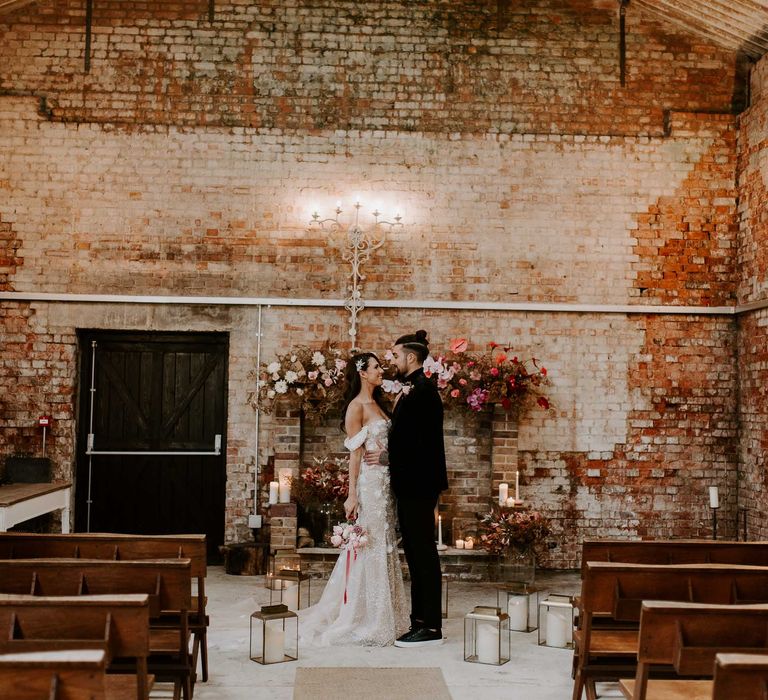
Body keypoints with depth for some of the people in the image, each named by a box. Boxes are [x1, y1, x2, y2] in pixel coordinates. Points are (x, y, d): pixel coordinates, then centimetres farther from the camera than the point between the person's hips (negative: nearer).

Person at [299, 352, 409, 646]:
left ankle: (383, 618, 19)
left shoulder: (377, 405, 18)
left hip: (385, 483, 9)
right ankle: (363, 622, 4)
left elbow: (388, 443, 12)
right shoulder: (356, 406, -8)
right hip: (369, 482, -9)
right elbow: (355, 453, -13)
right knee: (368, 548, -4)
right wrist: (352, 495, -16)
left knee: (383, 549, 11)